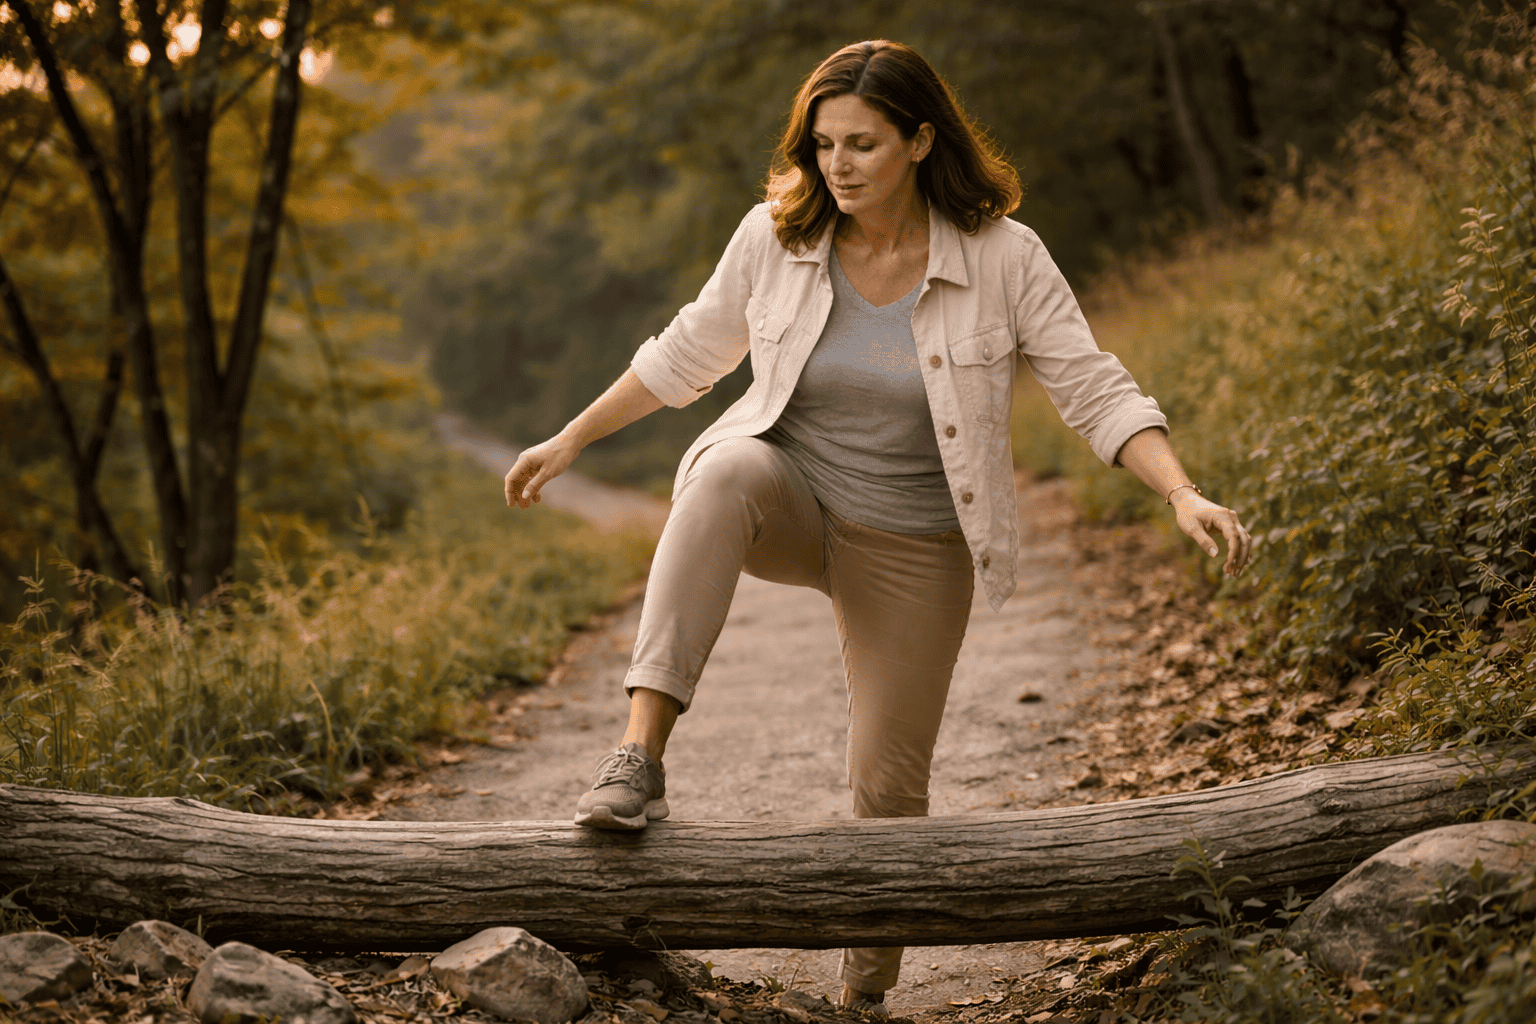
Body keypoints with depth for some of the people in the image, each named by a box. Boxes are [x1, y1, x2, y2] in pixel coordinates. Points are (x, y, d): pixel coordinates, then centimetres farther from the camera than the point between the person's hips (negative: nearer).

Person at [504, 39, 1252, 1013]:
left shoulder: (1003, 257, -13)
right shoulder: (774, 237, -8)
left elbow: (1096, 389, -14)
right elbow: (685, 356, 6)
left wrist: (1185, 497, -28)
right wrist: (569, 441, 11)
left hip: (911, 549, 0)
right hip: (789, 500, 1)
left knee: (889, 784, 0)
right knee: (726, 471, -37)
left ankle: (868, 988, 27)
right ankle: (641, 759, -41)